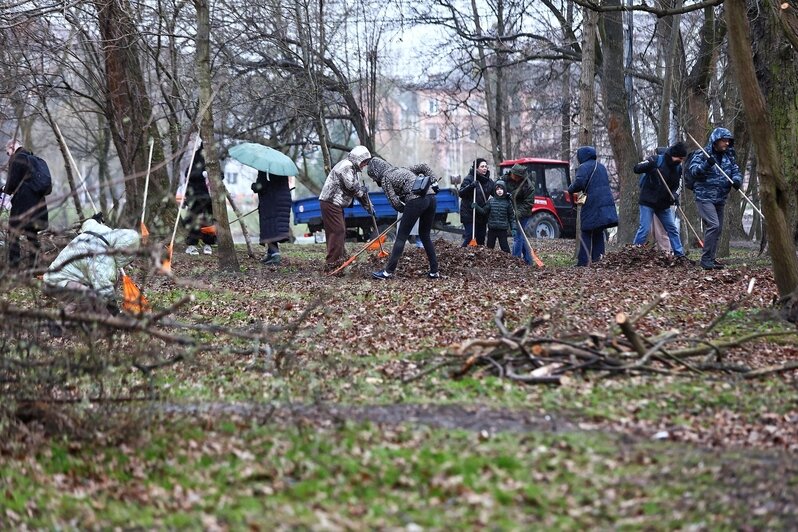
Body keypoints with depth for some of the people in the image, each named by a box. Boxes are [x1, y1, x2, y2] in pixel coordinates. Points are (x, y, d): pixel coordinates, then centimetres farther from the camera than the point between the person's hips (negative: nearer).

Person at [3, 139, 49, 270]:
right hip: (38, 202, 8)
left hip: (22, 202, -8)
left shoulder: (16, 159, -8)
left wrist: (6, 189, 7)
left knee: (13, 233, -3)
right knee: (32, 234, 14)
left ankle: (14, 266, -8)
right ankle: (34, 263, 16)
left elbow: (13, 182, -14)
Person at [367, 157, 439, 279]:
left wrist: (405, 210, 15)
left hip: (416, 200, -7)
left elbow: (394, 201, 0)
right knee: (425, 235, 17)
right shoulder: (402, 170, 29)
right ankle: (434, 271, 14)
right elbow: (424, 167, 27)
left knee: (401, 237, -1)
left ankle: (388, 271, 1)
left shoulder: (385, 178, 8)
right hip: (431, 197, 7)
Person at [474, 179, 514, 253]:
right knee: (490, 245, 10)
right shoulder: (491, 201, 4)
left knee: (504, 246, -1)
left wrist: (513, 226, 0)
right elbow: (484, 211, 4)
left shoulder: (508, 202, 1)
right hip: (492, 228, 2)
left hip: (503, 229, -2)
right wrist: (476, 207, -9)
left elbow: (511, 215, 5)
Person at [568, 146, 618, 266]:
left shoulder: (584, 167, -7)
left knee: (586, 234, -4)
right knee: (598, 233, 13)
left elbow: (579, 183, -21)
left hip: (593, 205, -7)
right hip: (606, 201, 7)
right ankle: (598, 258, 10)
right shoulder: (600, 166, 19)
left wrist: (570, 190, -2)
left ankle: (583, 261, -9)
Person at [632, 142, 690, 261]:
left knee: (672, 229, 8)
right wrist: (648, 165, -34)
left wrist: (673, 195, -9)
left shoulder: (678, 168, 4)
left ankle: (679, 254, 15)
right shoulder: (656, 160, -13)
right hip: (648, 202, -6)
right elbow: (637, 168, -15)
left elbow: (675, 185, 13)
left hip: (663, 204, 6)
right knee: (644, 228, -11)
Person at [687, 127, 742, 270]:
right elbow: (693, 169, -18)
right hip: (705, 197, -7)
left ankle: (711, 259, 20)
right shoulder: (703, 154, -8)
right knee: (713, 225, -19)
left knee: (718, 229, 10)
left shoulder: (729, 156, 10)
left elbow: (735, 170, 8)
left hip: (720, 199, 7)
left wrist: (737, 180, -15)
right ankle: (706, 259, -15)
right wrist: (706, 164, -36)